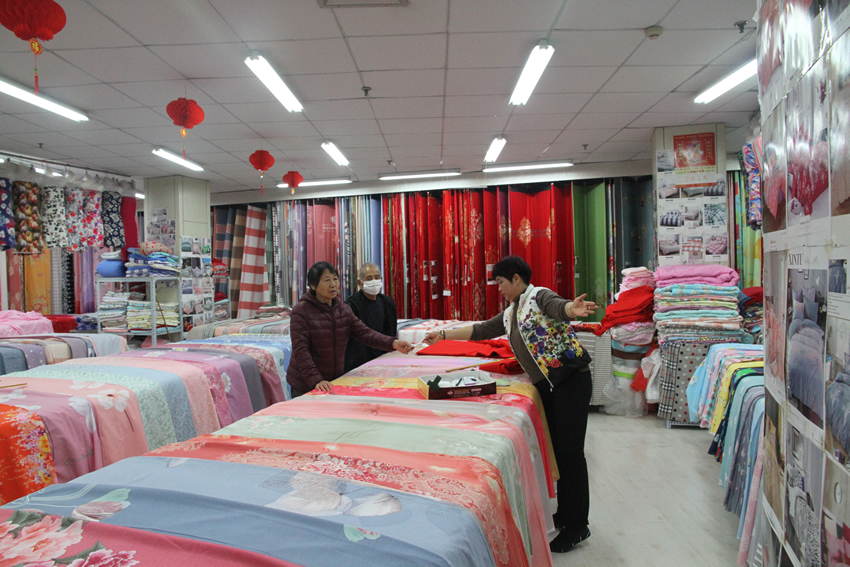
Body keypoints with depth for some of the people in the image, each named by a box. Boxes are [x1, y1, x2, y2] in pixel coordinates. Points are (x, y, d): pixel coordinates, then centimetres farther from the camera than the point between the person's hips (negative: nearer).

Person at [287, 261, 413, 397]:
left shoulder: (344, 310, 5)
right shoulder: (301, 311, -13)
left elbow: (364, 332, -5)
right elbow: (300, 350, -19)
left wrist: (393, 343, -21)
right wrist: (316, 380, -29)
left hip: (336, 381, 5)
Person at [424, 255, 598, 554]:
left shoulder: (539, 296, -8)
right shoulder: (510, 314, 19)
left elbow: (558, 306, -29)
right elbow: (480, 330, 26)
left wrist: (573, 309, -53)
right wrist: (443, 335, 27)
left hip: (571, 380, -8)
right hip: (547, 386, 9)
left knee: (570, 451, -5)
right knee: (557, 448, 12)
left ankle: (577, 527, 5)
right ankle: (565, 514, 25)